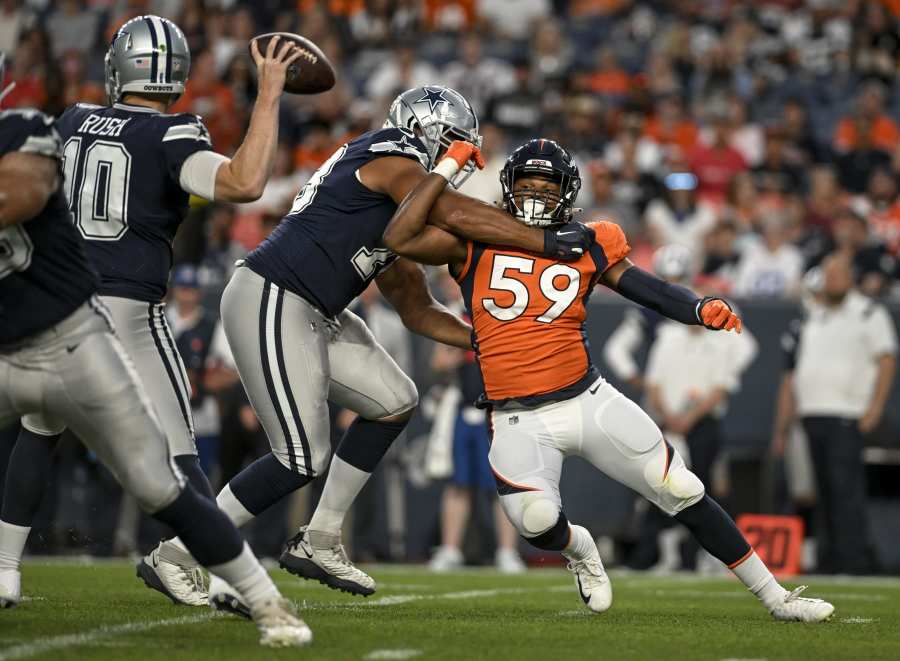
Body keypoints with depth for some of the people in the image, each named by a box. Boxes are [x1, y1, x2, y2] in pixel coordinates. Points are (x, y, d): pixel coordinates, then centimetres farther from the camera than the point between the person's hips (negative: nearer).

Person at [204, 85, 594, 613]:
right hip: (271, 305, -10)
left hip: (311, 314, 10)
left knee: (395, 402, 12)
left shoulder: (398, 210, 21)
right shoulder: (392, 156, -7)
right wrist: (550, 243, -20)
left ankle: (318, 544, 16)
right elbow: (454, 213, -23)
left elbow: (417, 309, 24)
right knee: (303, 459, -10)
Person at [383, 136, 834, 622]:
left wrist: (703, 309, -20)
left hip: (588, 400, 2)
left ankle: (774, 597, 17)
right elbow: (400, 239, -10)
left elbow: (651, 290, 1)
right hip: (519, 420, -2)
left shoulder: (588, 248, 6)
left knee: (682, 493, 2)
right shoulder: (476, 242, 1)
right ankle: (577, 548, 13)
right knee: (536, 520, -27)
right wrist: (447, 167, -8)